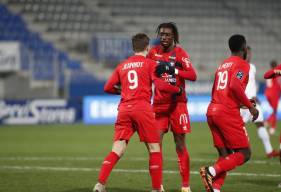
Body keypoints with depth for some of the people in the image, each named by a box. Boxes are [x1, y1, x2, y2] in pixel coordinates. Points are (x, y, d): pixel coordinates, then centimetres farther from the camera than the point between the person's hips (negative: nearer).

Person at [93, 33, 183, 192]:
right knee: (154, 148, 5)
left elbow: (108, 88, 15)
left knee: (118, 150, 1)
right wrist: (178, 90, 6)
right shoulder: (149, 63, 4)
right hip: (142, 108, -4)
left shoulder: (122, 66, 17)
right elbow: (160, 84, -8)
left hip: (124, 109, 4)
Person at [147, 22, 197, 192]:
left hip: (177, 103, -4)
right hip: (159, 104, 4)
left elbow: (193, 75, -20)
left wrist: (172, 70, -29)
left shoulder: (179, 53, -7)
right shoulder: (154, 52, 6)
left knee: (180, 145, 1)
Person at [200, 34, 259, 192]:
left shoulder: (223, 65, 21)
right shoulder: (242, 64, -3)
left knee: (225, 155, 10)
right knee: (244, 154, -1)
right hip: (228, 113, -8)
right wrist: (250, 106, -11)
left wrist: (242, 102, 27)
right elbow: (234, 86, -20)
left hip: (212, 110, 8)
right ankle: (212, 171, -20)